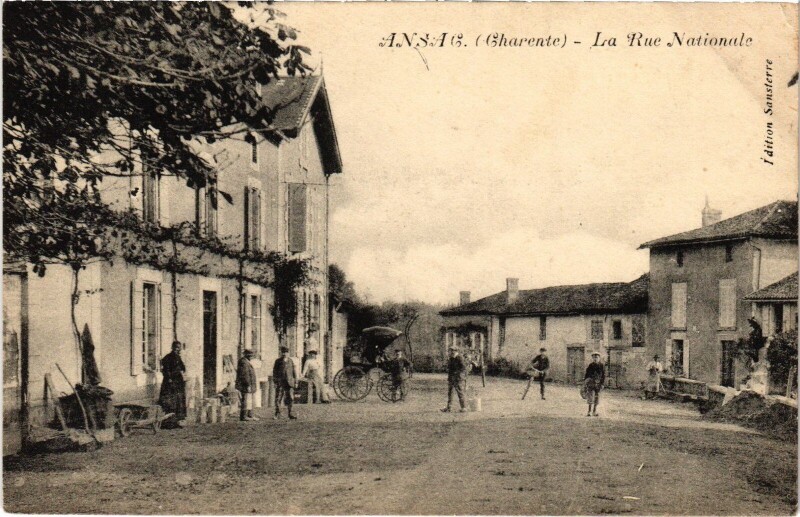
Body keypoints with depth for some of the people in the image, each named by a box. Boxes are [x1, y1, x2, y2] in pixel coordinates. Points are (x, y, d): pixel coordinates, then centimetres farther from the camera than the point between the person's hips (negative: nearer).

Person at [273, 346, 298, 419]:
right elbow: (274, 372, 0)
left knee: (290, 398, 2)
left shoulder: (290, 361, 8)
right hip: (280, 382, -2)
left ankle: (290, 414, 10)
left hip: (289, 382, 2)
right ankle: (277, 414, 9)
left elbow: (294, 372, 11)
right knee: (278, 398, -1)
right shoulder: (277, 361, 1)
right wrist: (275, 382, -6)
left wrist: (295, 382, 8)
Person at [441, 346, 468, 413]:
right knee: (449, 393, 4)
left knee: (460, 393, -4)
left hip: (458, 379, -7)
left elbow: (464, 368, -17)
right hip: (451, 379, 7)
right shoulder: (450, 359, 11)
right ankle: (448, 408, 6)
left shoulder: (460, 359, -11)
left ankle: (463, 408, 5)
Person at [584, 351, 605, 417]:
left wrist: (602, 383, -5)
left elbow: (603, 375, 4)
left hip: (598, 384, 1)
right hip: (590, 383, -1)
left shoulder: (601, 366, 2)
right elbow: (586, 375, 6)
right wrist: (584, 384, 3)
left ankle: (594, 411, 16)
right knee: (590, 397, -10)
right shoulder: (590, 366, 2)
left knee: (596, 398, 7)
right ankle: (589, 411, -9)